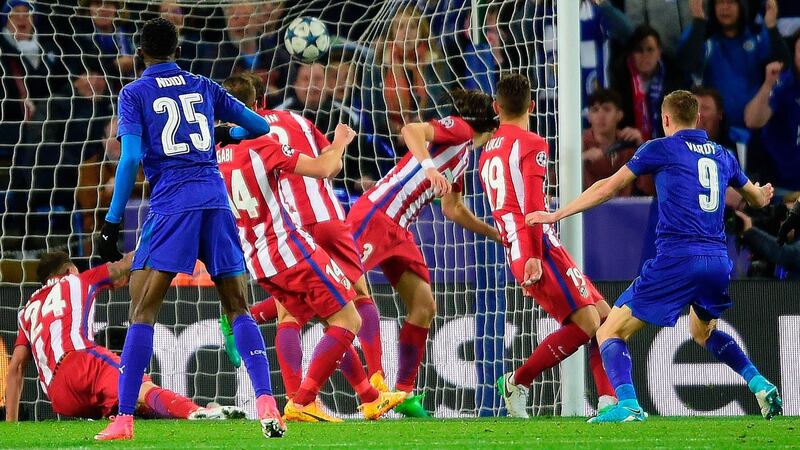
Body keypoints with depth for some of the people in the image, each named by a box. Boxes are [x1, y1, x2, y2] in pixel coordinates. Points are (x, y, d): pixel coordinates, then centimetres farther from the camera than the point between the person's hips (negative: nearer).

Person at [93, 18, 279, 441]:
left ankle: (124, 418, -11)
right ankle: (266, 403, -8)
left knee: (143, 309, -3)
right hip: (216, 198, 3)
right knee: (238, 308, 8)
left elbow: (131, 158, -7)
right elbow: (260, 126, 22)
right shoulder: (203, 87, 16)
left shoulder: (134, 93, 5)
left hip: (171, 202, -3)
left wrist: (112, 223, -6)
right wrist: (229, 132, 43)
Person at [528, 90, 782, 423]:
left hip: (677, 260, -6)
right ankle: (760, 385, 18)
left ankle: (627, 405, -24)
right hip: (719, 262, 6)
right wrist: (764, 193, 60)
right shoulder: (722, 156, 18)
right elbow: (759, 198, 34)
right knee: (704, 333, 34)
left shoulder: (661, 149, 4)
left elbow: (609, 187, 4)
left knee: (610, 333, -2)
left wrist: (556, 215, 10)